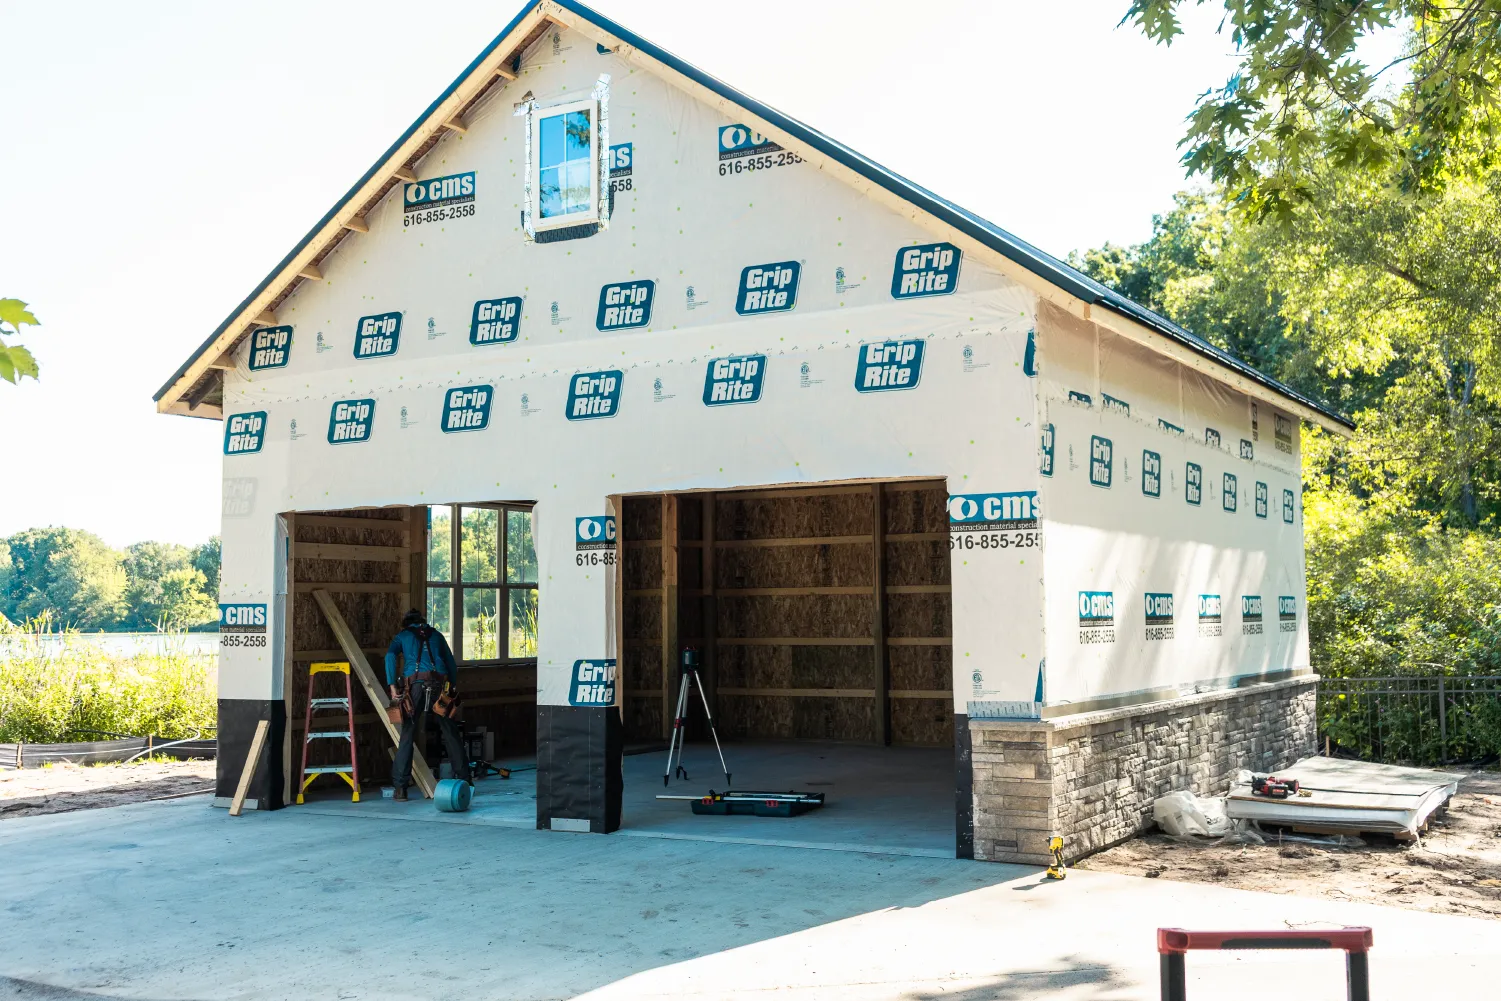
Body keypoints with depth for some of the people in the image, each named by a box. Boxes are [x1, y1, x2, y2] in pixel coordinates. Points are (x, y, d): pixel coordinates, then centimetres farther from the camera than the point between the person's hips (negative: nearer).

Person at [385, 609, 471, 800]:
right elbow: (451, 662, 18)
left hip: (415, 683, -1)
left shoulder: (402, 636, 20)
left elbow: (390, 656, 1)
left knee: (407, 735, 2)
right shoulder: (436, 635, 25)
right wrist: (455, 687, 18)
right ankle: (464, 779, 12)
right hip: (439, 683, 2)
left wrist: (392, 686, -5)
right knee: (450, 733, 10)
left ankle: (400, 786, -3)